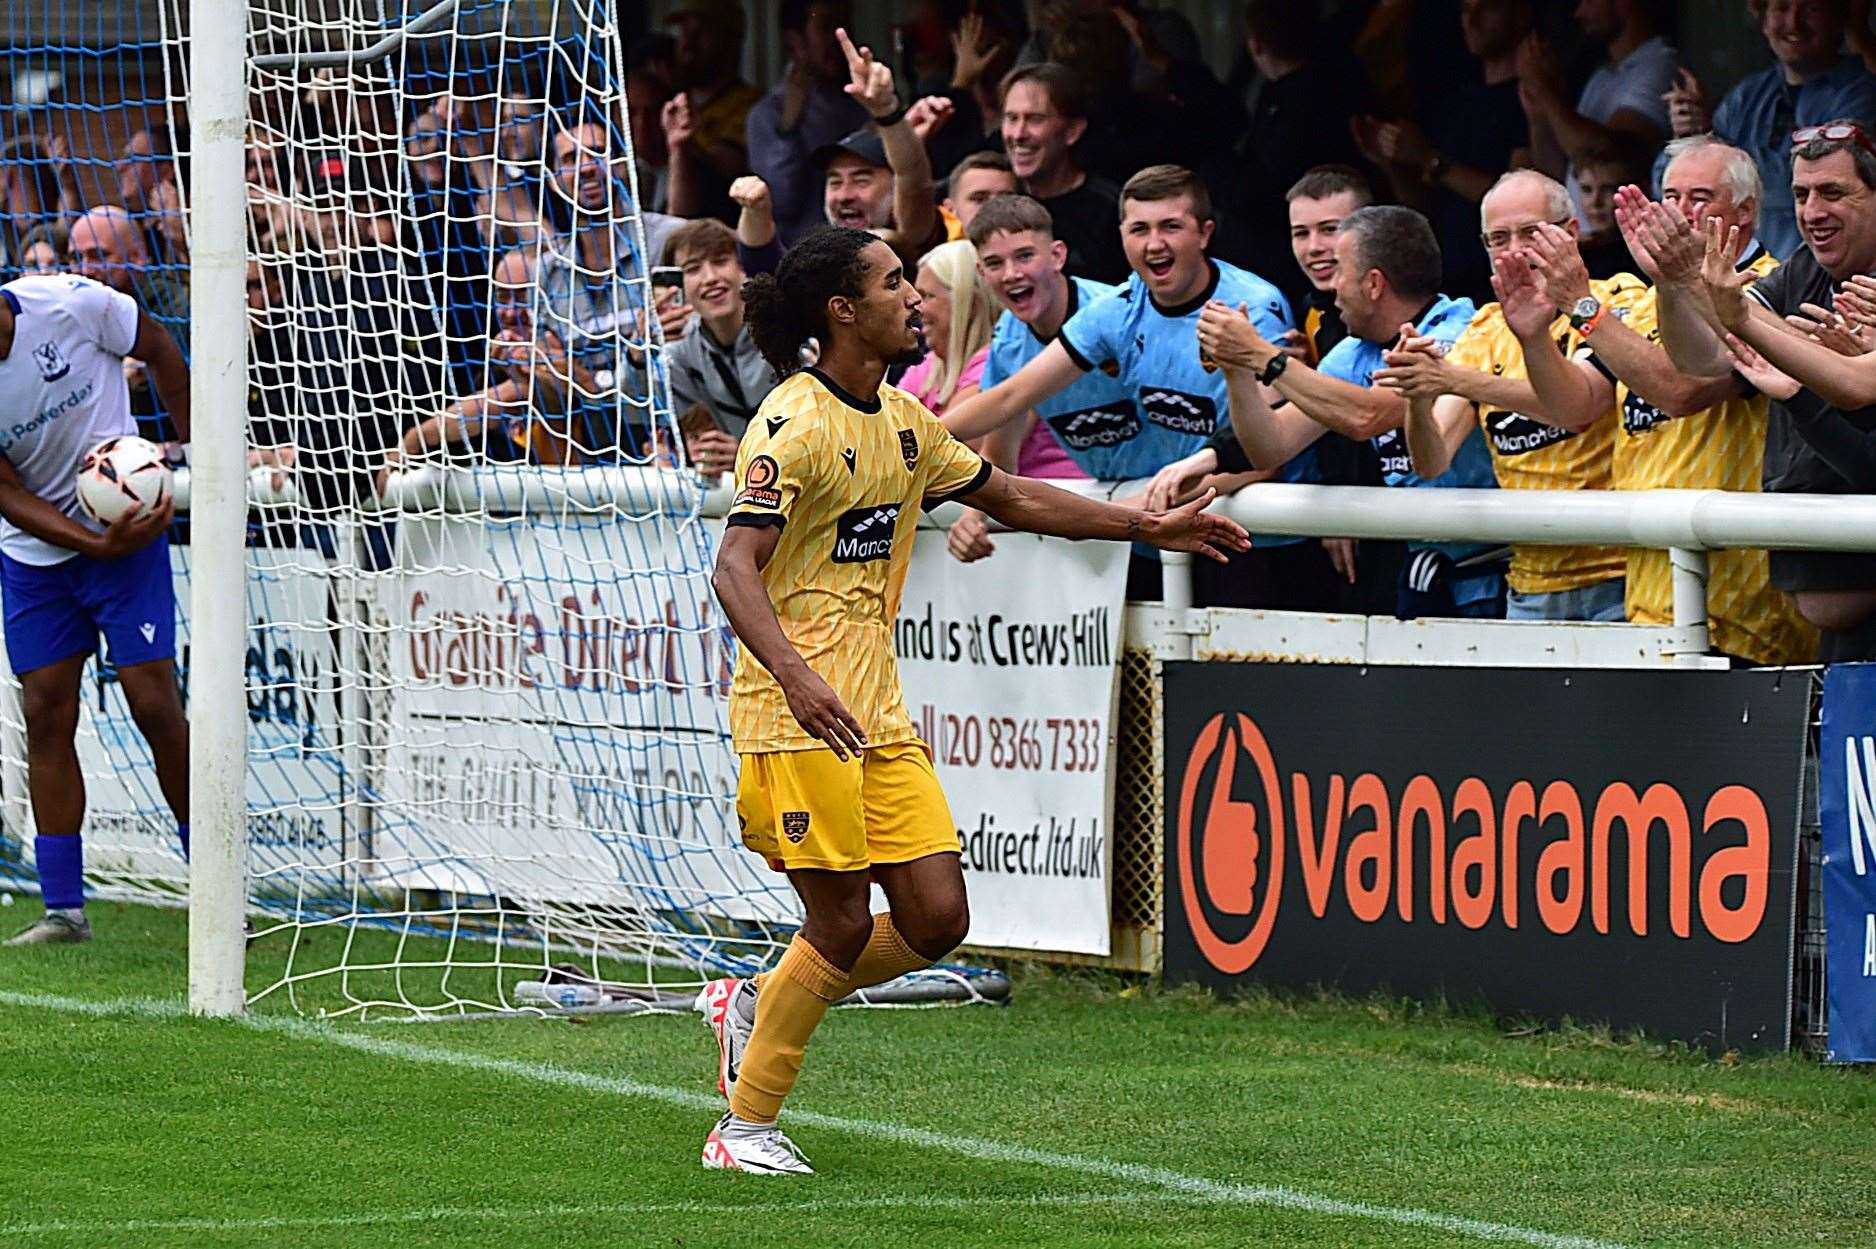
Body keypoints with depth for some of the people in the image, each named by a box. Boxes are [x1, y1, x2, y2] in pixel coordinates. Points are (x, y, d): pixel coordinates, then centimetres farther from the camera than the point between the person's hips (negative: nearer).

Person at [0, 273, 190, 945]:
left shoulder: (72, 304, -19)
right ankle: (63, 909, 6)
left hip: (127, 524, -2)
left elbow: (159, 351, -1)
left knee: (155, 705, -8)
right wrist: (97, 543, -28)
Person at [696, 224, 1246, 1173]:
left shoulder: (903, 421, 13)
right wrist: (797, 678, -36)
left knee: (936, 921, 1)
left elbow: (1011, 498, 27)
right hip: (798, 718, -8)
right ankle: (745, 1125, 7)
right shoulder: (795, 426, -13)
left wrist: (1149, 526, 25)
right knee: (843, 923, -7)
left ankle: (756, 1007, 21)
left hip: (879, 714, 8)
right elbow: (734, 570, -22)